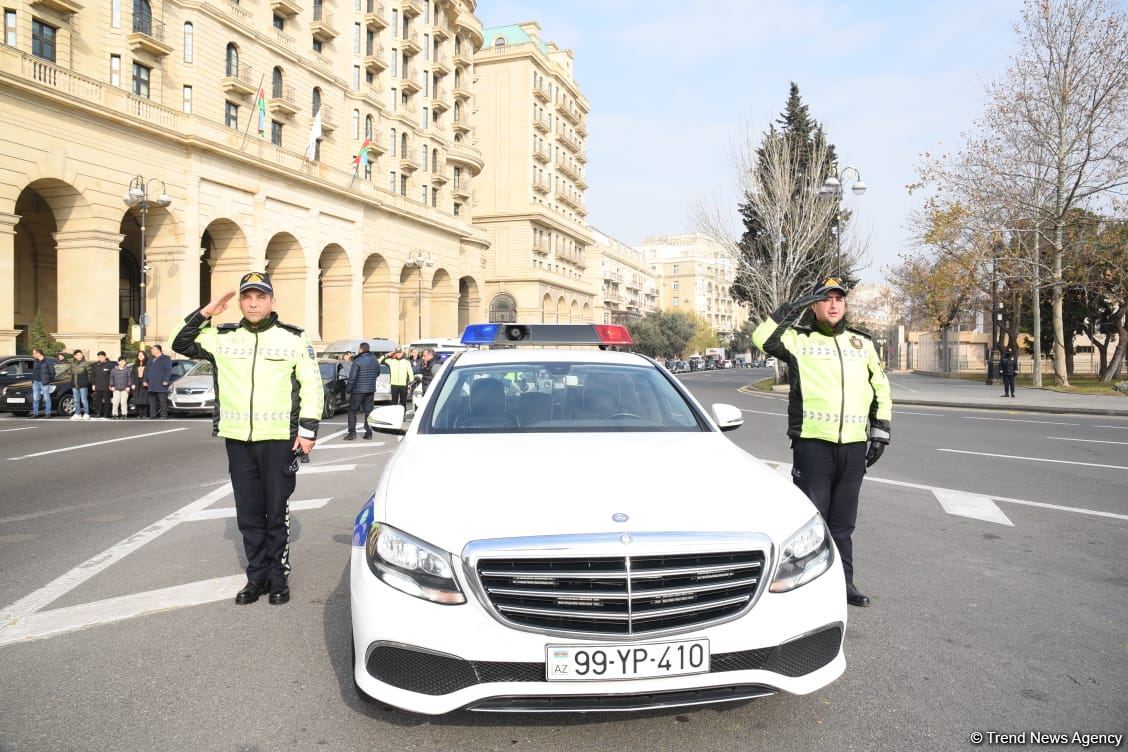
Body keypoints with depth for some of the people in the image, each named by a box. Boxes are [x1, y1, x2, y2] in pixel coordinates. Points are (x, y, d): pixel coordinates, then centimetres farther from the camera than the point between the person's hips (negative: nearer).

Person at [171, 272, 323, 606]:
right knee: (248, 513, 9)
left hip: (280, 439, -3)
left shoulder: (294, 338, -1)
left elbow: (312, 385, 0)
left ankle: (278, 576, 17)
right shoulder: (223, 337, 8)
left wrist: (308, 429, -6)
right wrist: (204, 313, 1)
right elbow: (181, 344, 13)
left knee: (277, 512, 4)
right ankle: (257, 575, 21)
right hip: (237, 439, 3)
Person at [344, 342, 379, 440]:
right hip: (371, 390, 6)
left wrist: (348, 390, -8)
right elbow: (377, 374, 19)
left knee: (352, 411, 2)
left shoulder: (358, 361, -12)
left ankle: (352, 432, -4)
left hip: (358, 390, -6)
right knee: (368, 411, 10)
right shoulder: (375, 361, 8)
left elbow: (352, 377, -14)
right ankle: (369, 432, 8)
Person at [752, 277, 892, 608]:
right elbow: (763, 337, -16)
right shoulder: (798, 339, 3)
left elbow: (881, 389, 19)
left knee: (843, 521, 13)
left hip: (854, 444, 4)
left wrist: (880, 432, 13)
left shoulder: (862, 342, 15)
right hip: (812, 442, -4)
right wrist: (793, 309, -20)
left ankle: (843, 581, 24)